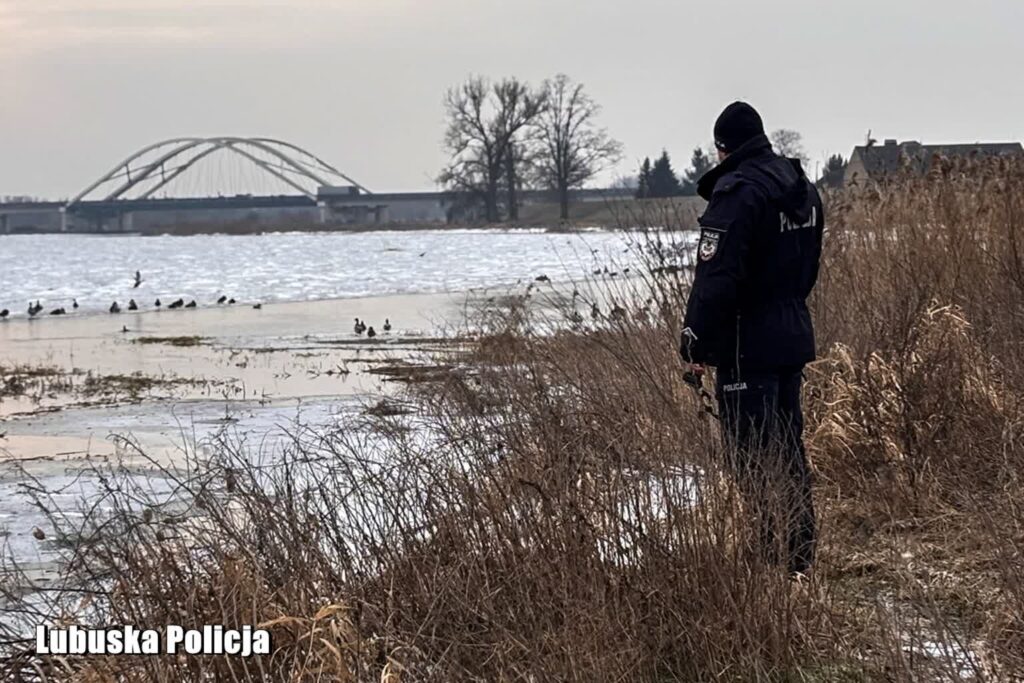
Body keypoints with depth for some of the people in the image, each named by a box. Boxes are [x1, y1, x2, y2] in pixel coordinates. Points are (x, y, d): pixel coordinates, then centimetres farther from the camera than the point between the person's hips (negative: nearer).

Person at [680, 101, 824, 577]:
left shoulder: (737, 192, -18)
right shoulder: (804, 190, 11)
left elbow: (715, 279, -21)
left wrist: (695, 346, -15)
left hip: (748, 346, -9)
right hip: (794, 338, 9)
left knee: (754, 458, -4)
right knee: (788, 448, 15)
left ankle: (777, 560, -4)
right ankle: (800, 559, 21)